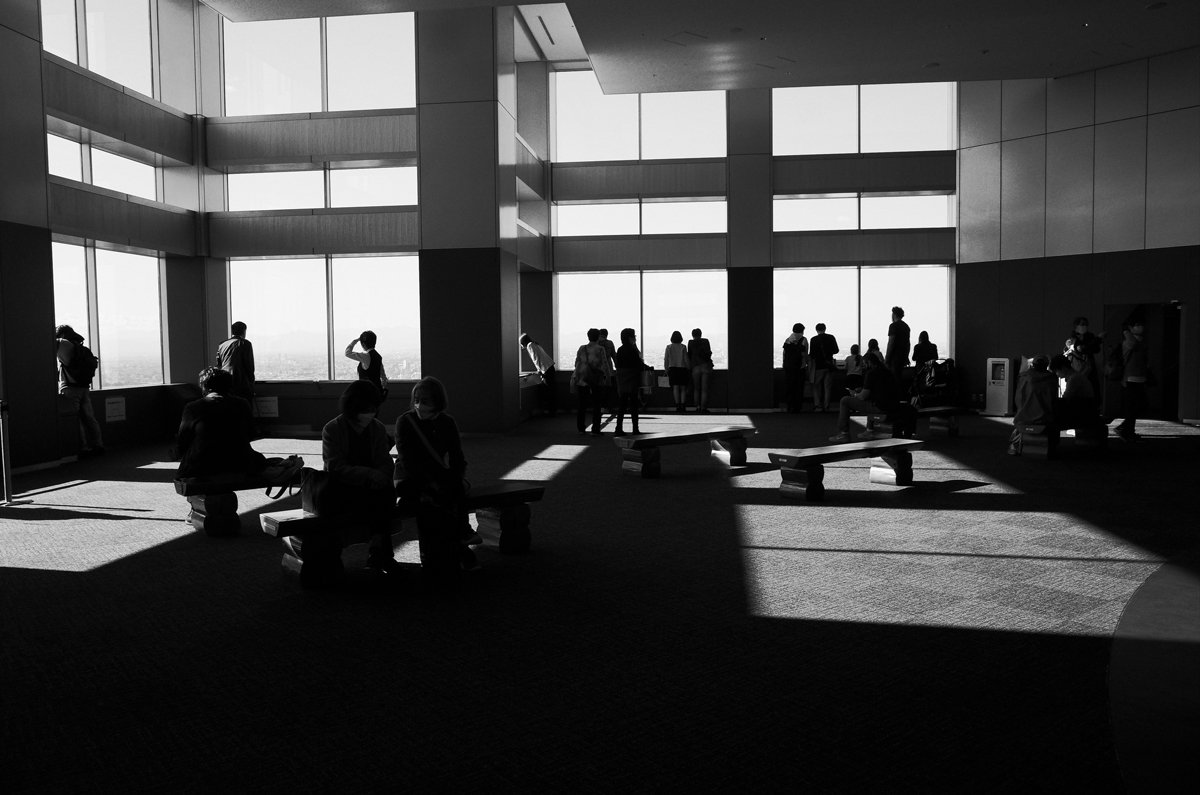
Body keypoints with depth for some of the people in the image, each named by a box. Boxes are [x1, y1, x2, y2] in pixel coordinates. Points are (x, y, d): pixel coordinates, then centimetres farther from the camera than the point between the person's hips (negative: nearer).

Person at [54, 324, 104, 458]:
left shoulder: (65, 344, -6)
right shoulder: (83, 349, 17)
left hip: (70, 388, -7)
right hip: (85, 388, 7)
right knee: (89, 418, 10)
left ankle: (85, 448, -6)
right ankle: (98, 446, 10)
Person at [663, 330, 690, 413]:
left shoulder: (669, 347, 0)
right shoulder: (683, 347, -4)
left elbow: (666, 360, 1)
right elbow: (686, 359, -3)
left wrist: (667, 370, 11)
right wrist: (689, 368, 9)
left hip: (672, 369, 1)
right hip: (682, 368, -1)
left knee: (675, 388, -1)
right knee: (683, 388, 6)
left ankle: (678, 406, -10)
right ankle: (683, 406, -3)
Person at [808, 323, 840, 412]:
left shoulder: (814, 339, -9)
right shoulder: (831, 338, 0)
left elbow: (811, 354, -10)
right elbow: (836, 351, 3)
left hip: (818, 366, -2)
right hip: (829, 365, 3)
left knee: (816, 386, 7)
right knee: (827, 387, 8)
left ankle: (817, 405, -4)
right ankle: (826, 406, 6)